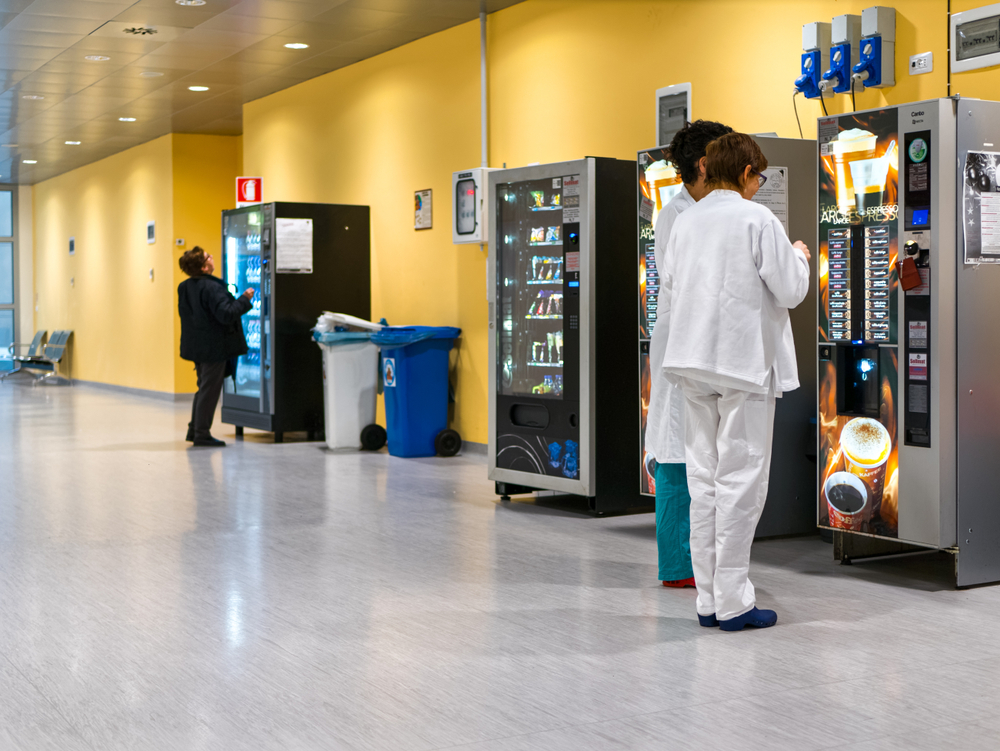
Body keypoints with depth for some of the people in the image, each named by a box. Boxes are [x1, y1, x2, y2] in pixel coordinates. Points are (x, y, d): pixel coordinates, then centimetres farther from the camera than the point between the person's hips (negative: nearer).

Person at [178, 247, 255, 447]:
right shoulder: (211, 288, -21)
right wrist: (245, 299, -14)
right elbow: (226, 314, -26)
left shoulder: (184, 287, 7)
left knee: (204, 387, 20)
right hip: (213, 347, -9)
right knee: (209, 389, -1)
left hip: (196, 346, 9)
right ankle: (202, 434, 4)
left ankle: (194, 429, 24)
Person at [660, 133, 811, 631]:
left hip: (696, 361, 6)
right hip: (745, 361, -6)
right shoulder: (757, 219, -9)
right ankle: (732, 601, 1)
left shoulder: (686, 221, 7)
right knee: (741, 480, -1)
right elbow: (790, 291, -8)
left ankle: (709, 598, 14)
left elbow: (668, 295, 10)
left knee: (705, 479, 9)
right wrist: (799, 257, 12)